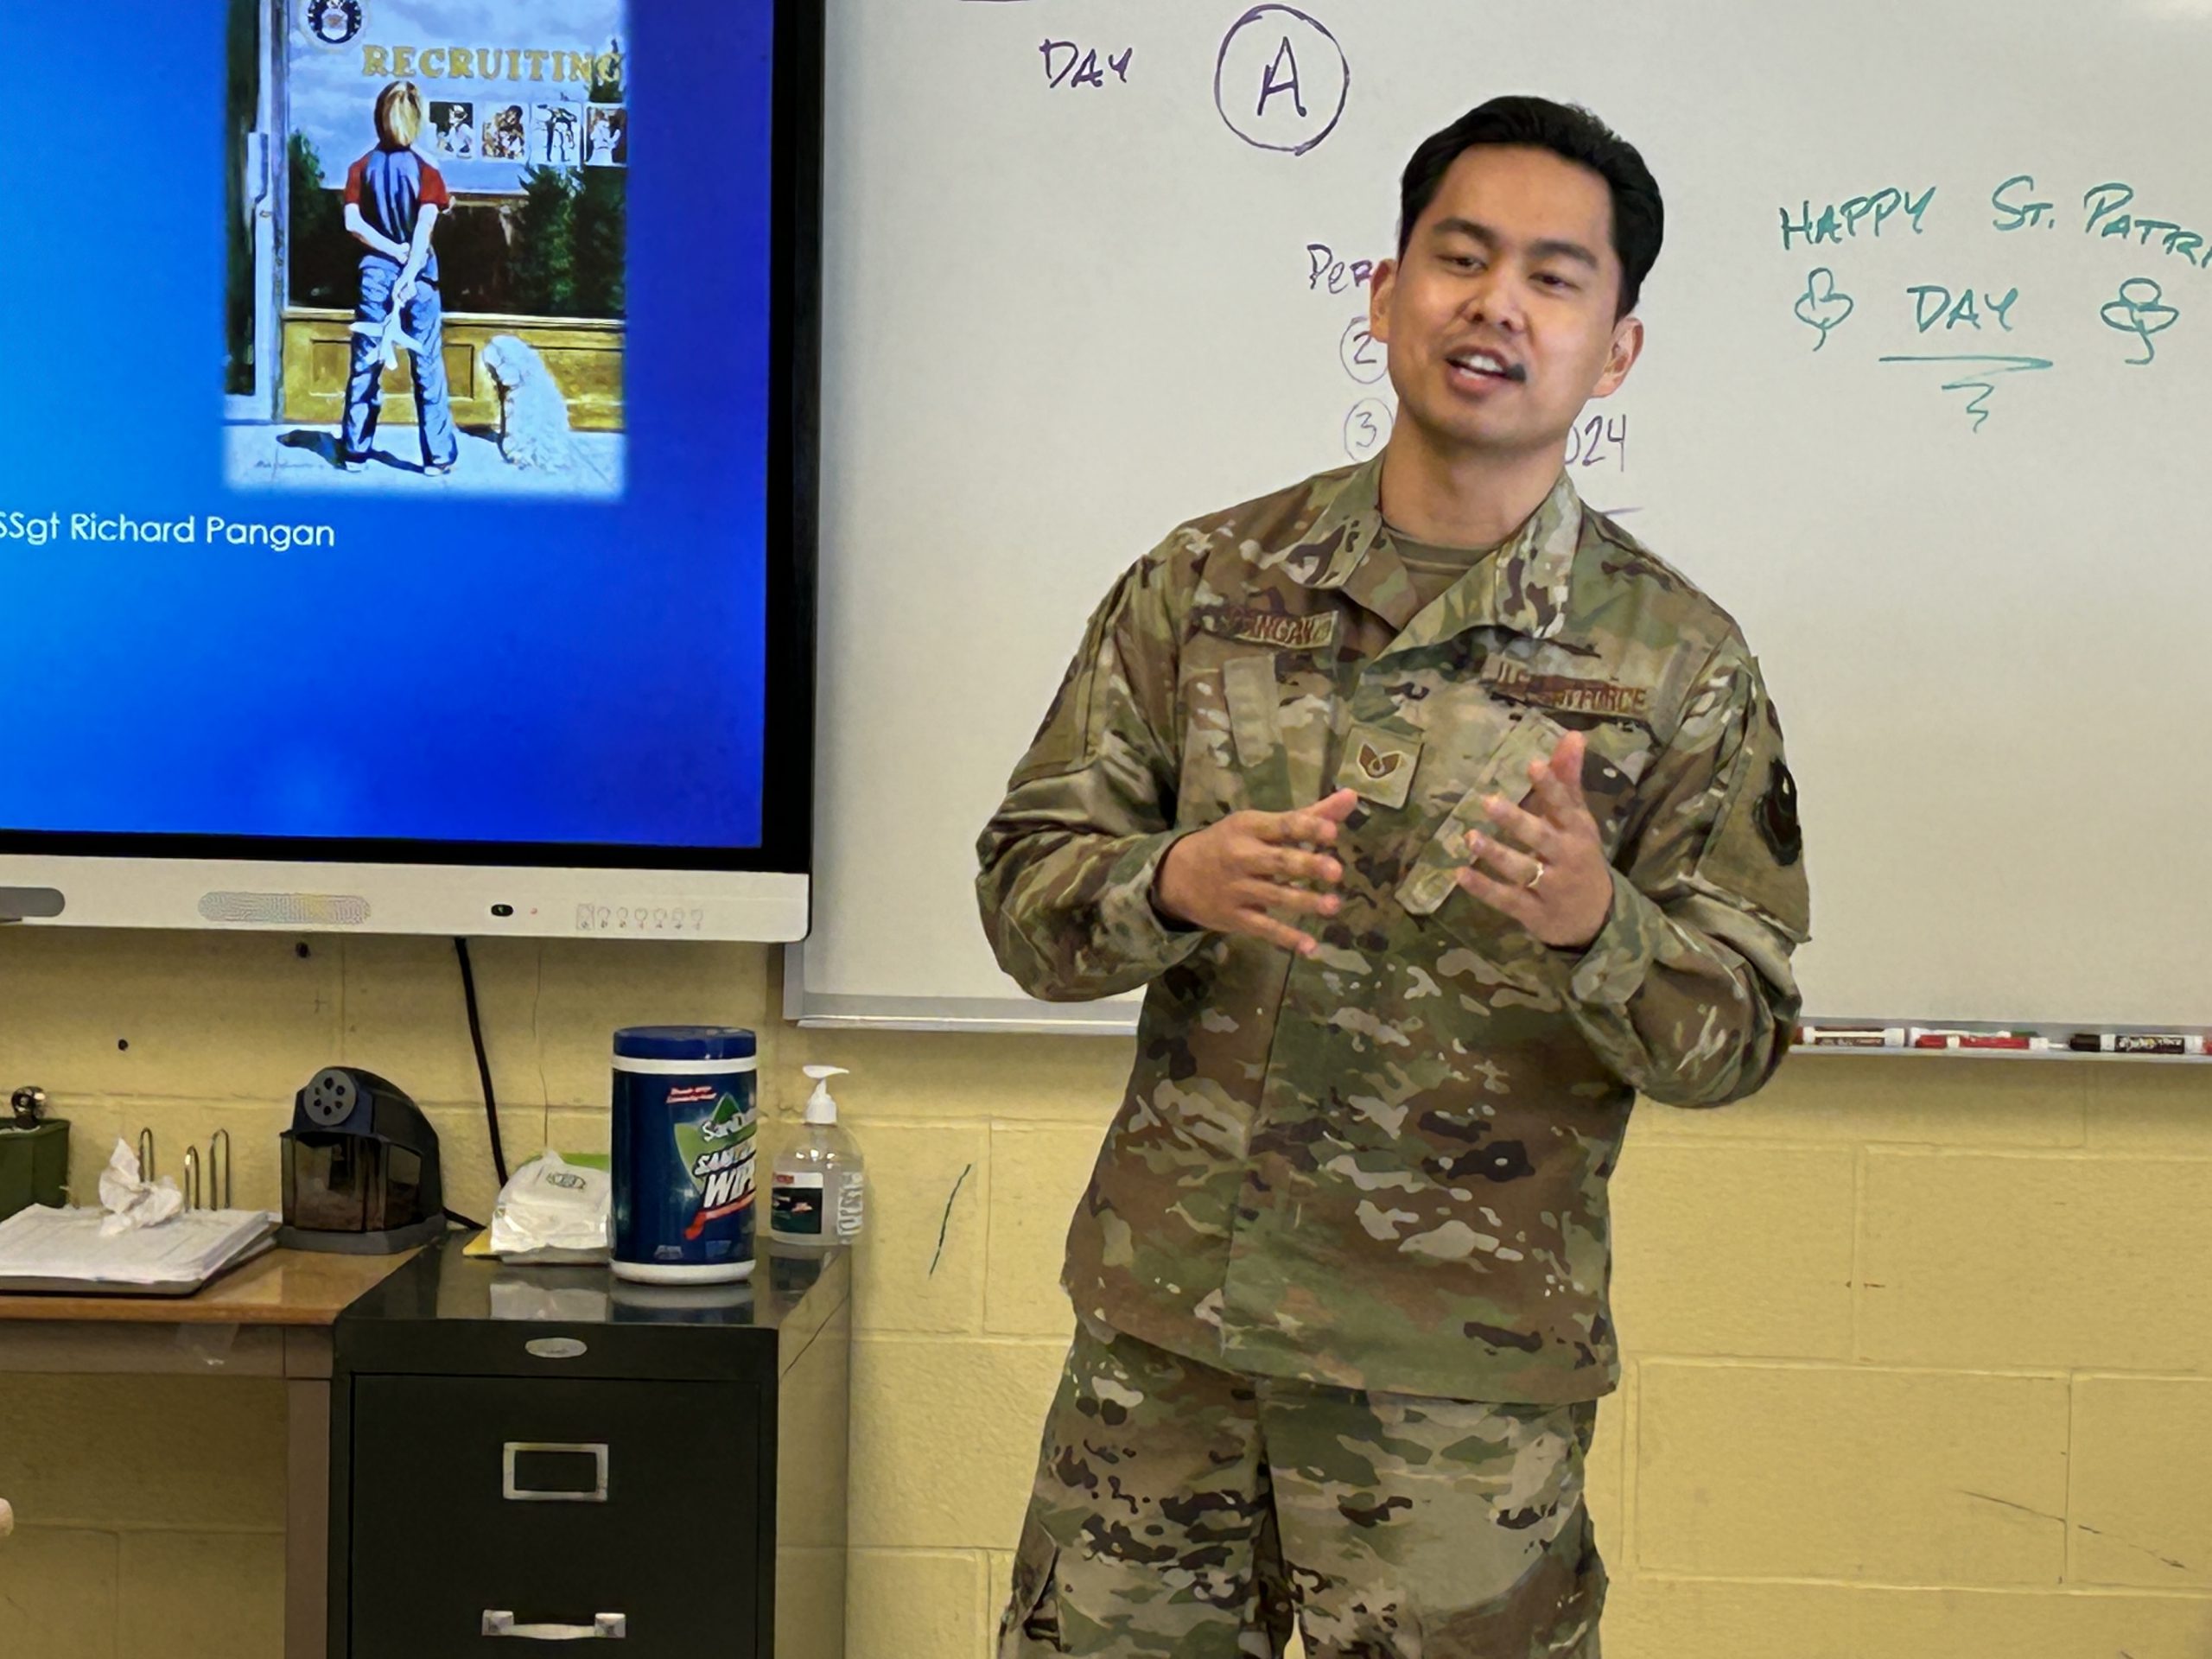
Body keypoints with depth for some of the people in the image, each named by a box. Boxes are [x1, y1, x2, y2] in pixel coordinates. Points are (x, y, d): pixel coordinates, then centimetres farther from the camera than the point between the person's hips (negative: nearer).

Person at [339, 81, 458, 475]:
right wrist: (410, 271, -21)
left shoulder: (362, 168, 2)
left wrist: (394, 251, -8)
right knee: (428, 366, 4)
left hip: (376, 271, 2)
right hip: (419, 274, -2)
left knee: (366, 364, 8)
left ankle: (355, 451, 11)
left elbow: (353, 222, -7)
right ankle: (438, 455, 5)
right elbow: (425, 227, -16)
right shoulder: (425, 169, -4)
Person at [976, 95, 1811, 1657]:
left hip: (1465, 1367, -2)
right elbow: (1024, 884, 2)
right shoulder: (1207, 581, 3)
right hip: (1161, 1320, 2)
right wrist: (1178, 885, -19)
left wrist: (1593, 924, -23)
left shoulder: (1680, 660, -2)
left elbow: (1738, 1032, -2)